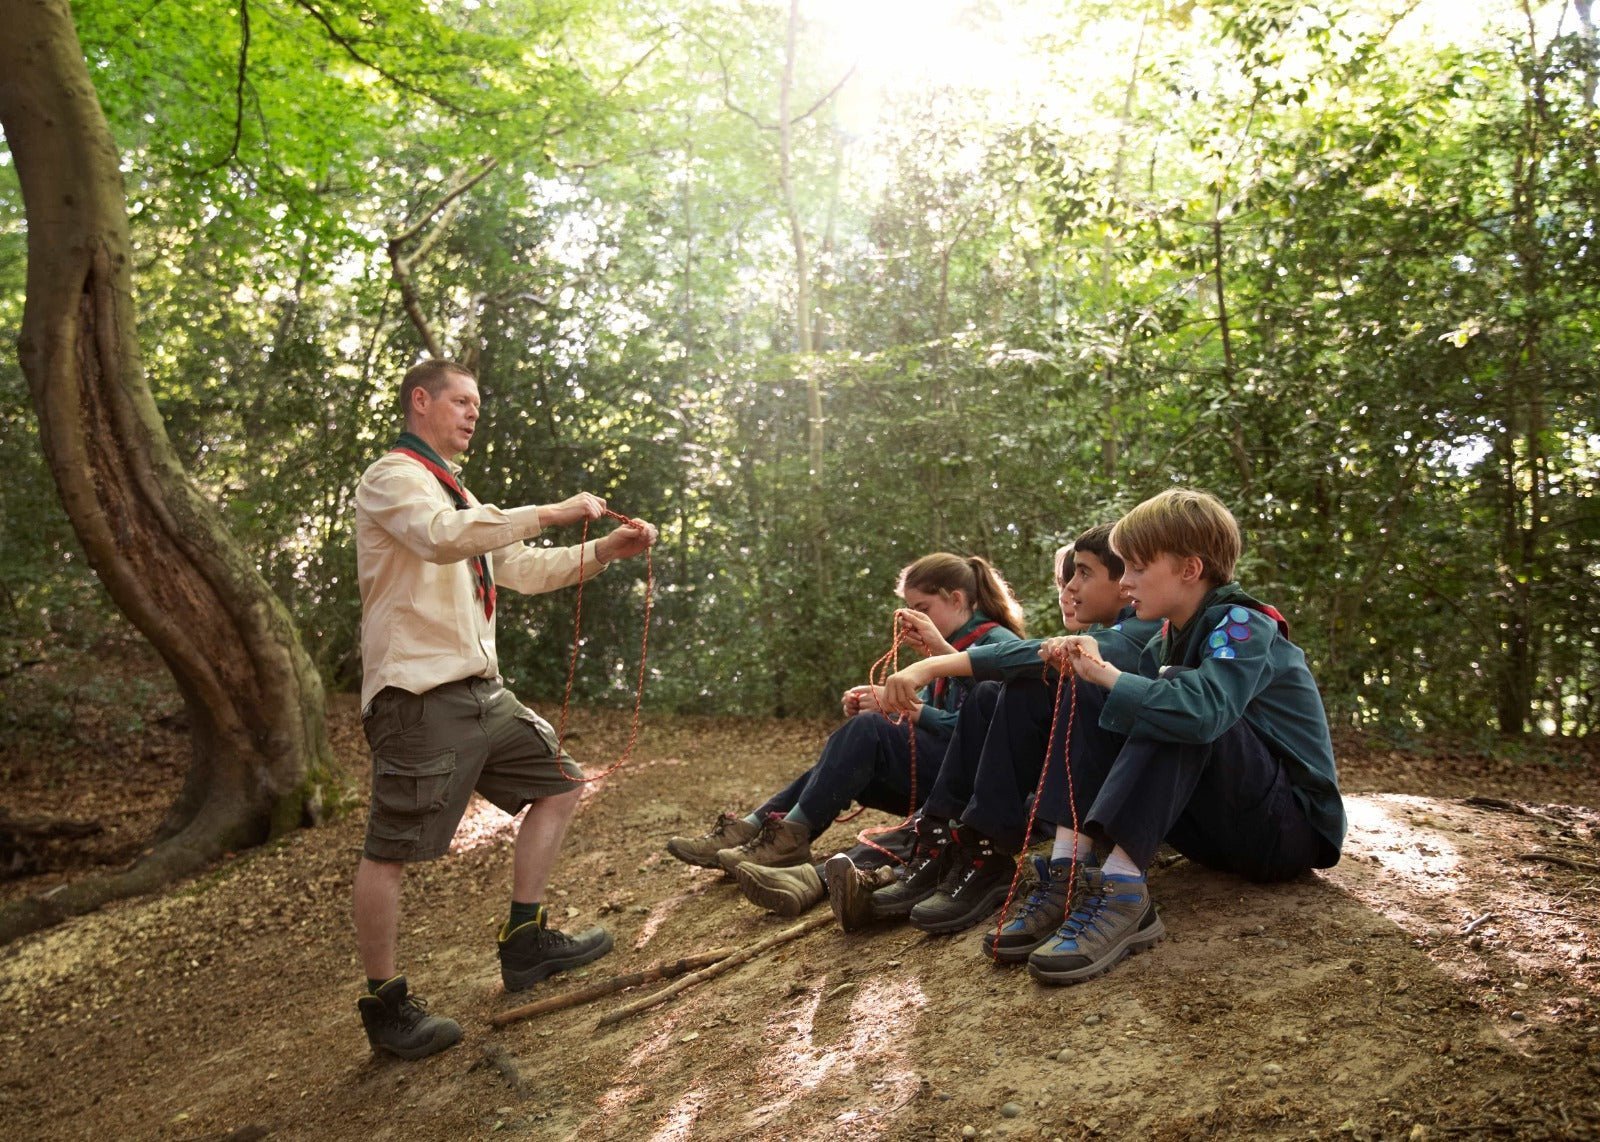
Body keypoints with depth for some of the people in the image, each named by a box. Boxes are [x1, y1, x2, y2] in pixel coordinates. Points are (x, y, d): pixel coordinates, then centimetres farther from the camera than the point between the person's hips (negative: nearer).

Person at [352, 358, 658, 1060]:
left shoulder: (453, 494, 26)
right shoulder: (392, 477, -5)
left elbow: (522, 569, 24)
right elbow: (443, 537, -27)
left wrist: (603, 551, 11)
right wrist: (549, 514, -22)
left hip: (479, 689, 10)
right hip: (418, 694, -10)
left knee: (557, 784, 13)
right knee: (391, 850, -4)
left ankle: (525, 944, 20)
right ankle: (384, 1004, 10)